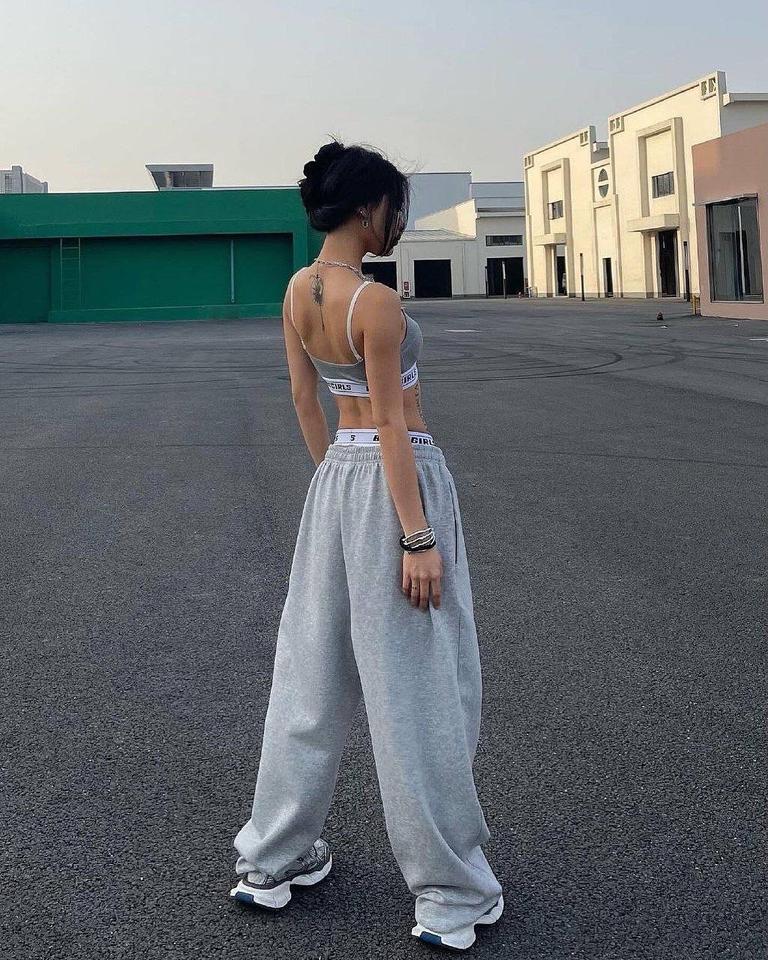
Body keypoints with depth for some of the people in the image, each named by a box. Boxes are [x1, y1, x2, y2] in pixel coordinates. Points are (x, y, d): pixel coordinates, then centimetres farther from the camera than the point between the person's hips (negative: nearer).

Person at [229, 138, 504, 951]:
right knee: (416, 687, 0)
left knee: (314, 672, 16)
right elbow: (392, 424, -19)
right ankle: (452, 896, 12)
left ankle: (273, 860, 27)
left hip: (335, 482, 8)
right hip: (398, 483, -8)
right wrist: (417, 539, -16)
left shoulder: (297, 289, 5)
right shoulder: (377, 303, -19)